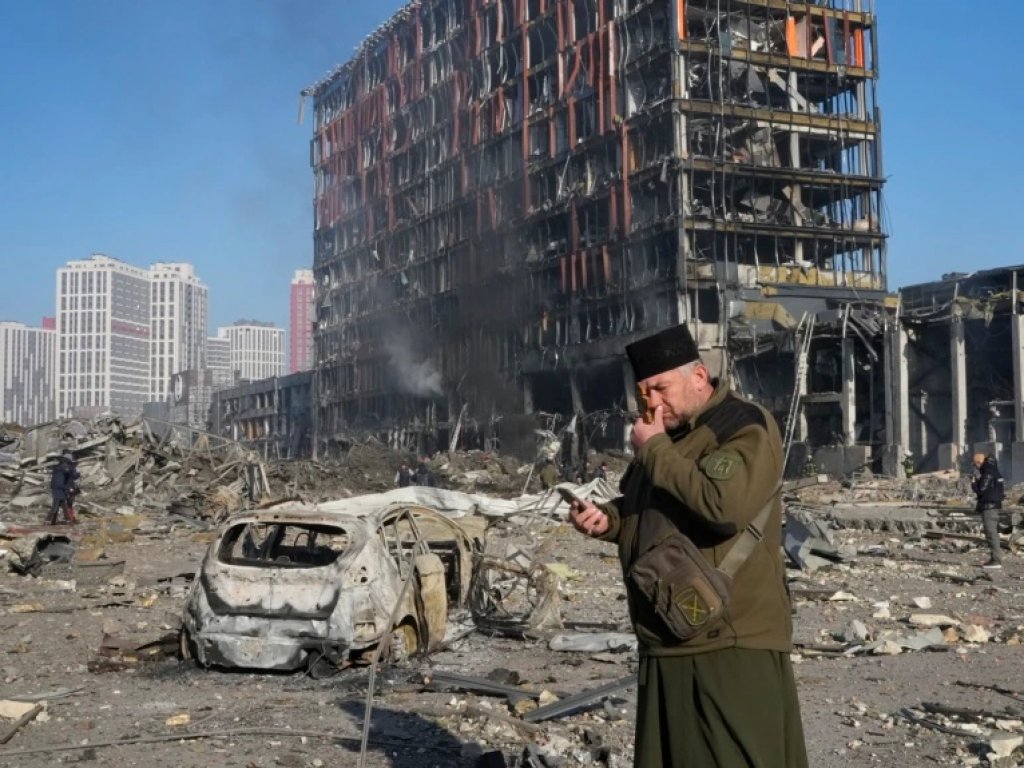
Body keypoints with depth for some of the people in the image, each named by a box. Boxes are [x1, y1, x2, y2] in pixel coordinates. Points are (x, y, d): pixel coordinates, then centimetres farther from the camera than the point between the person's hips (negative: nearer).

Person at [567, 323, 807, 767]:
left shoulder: (746, 427, -10)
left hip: (732, 645, -8)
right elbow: (642, 513, 28)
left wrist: (656, 451, -18)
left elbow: (724, 504, -29)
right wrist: (607, 520, 5)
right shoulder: (664, 434, 16)